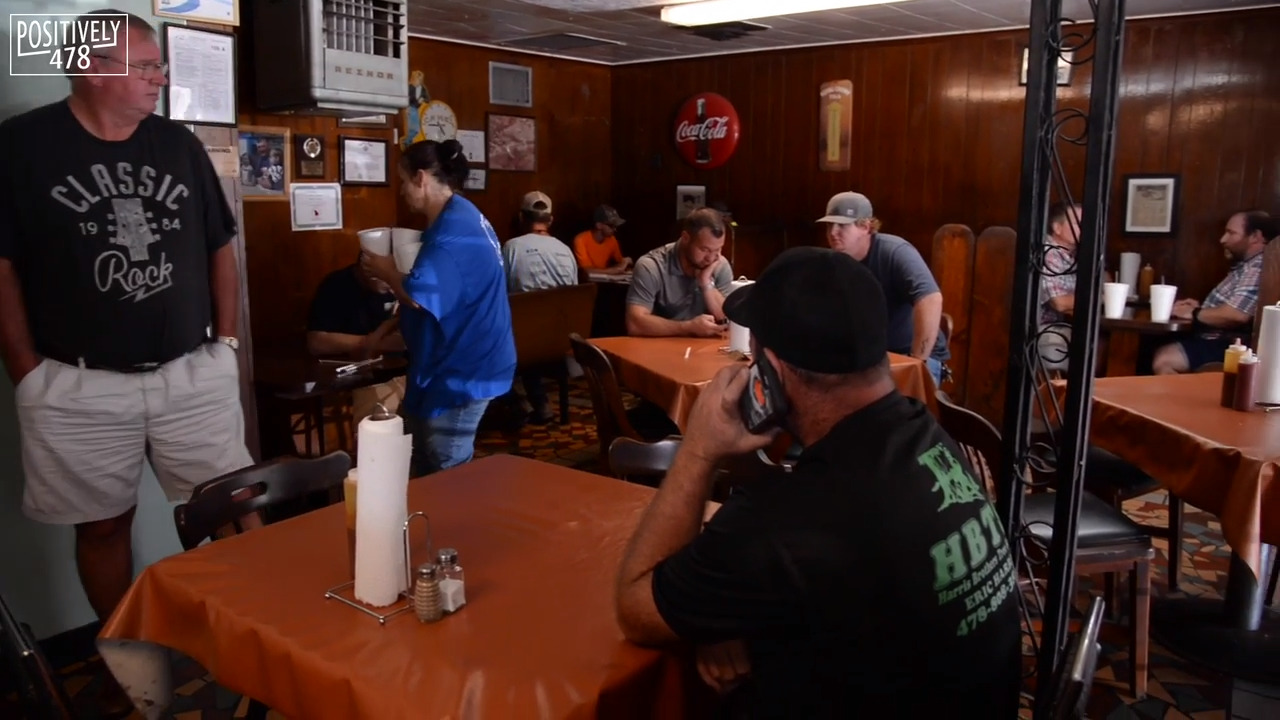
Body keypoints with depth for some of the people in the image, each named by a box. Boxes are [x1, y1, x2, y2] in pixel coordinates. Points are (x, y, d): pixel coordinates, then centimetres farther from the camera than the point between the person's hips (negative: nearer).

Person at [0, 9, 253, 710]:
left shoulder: (181, 145, 6)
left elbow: (219, 248, 12)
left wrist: (226, 343, 7)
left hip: (195, 375, 3)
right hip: (78, 387, -2)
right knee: (102, 525, 10)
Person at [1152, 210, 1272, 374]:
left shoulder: (1258, 269, -17)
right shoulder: (1246, 266, 17)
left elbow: (1237, 315, -29)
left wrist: (1194, 313, -13)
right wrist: (1200, 307, 7)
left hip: (1229, 347, -11)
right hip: (1216, 340, 11)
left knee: (1163, 361, -26)